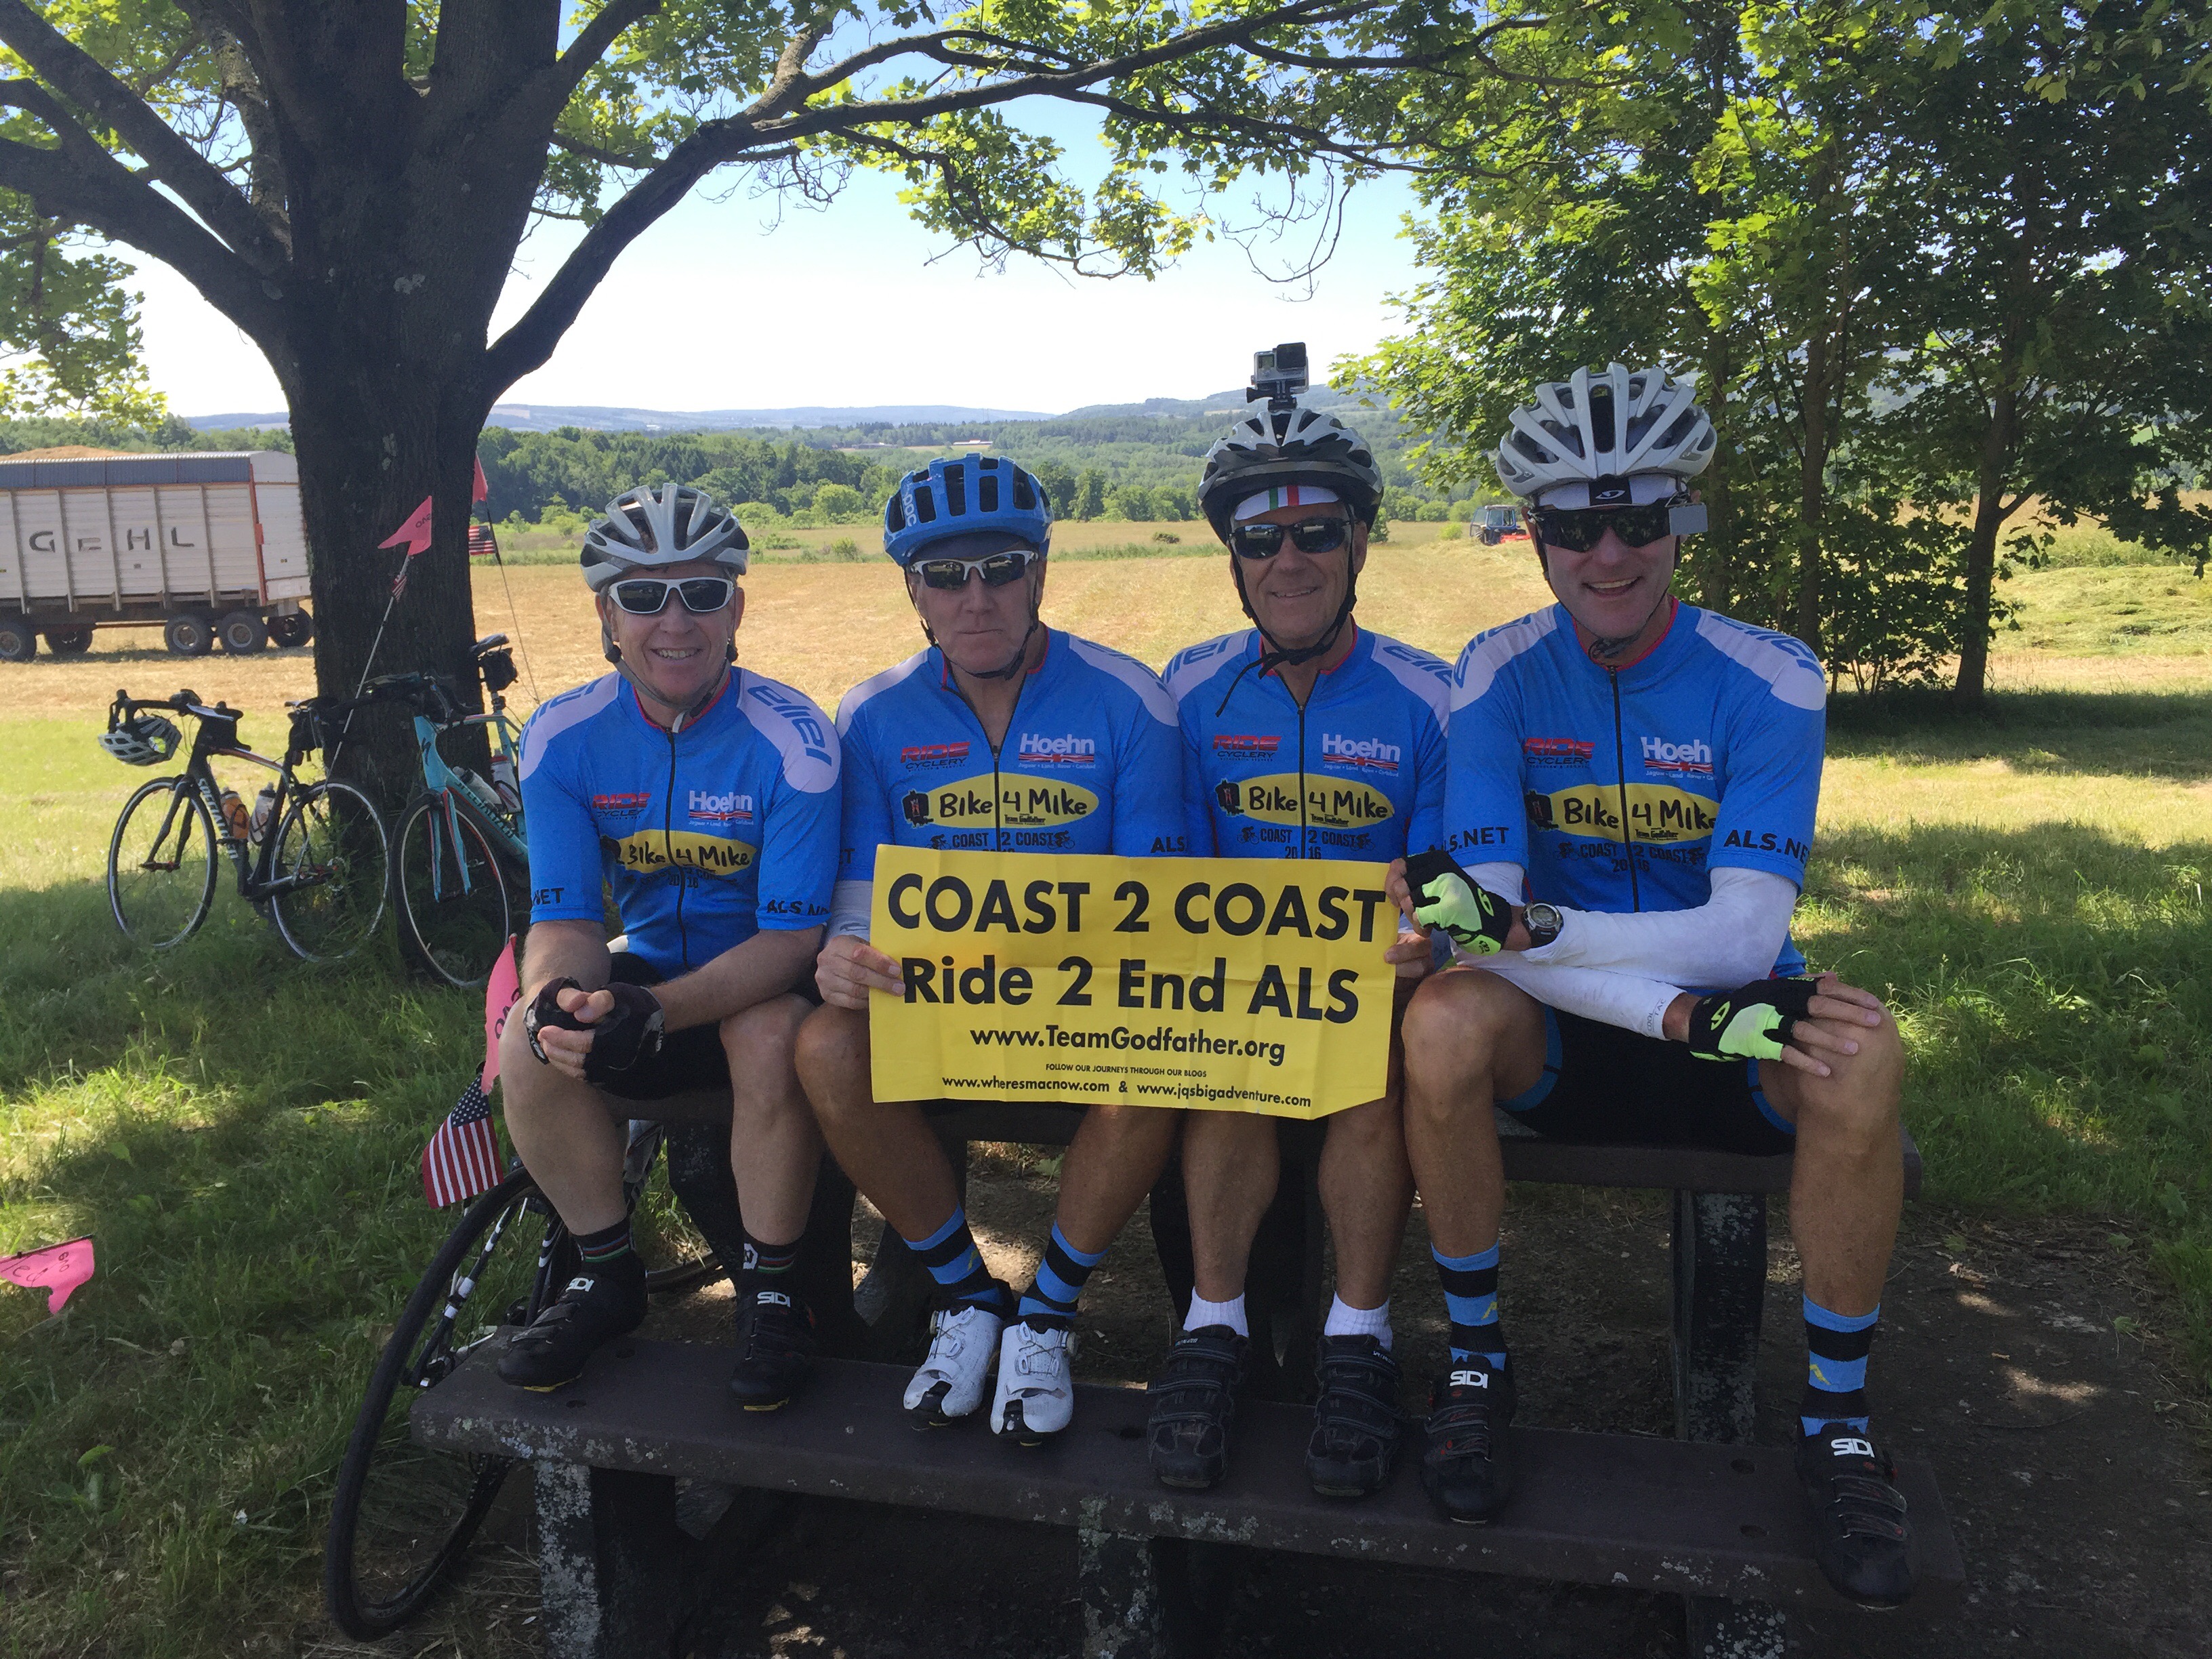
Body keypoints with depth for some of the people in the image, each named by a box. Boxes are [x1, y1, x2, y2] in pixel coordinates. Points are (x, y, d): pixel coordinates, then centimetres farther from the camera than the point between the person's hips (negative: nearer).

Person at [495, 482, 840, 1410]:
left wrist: (655, 1012, -39)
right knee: (531, 1045, -24)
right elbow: (564, 916, -9)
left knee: (772, 1034, -36)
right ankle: (608, 1277, 1)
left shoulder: (790, 739, -20)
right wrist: (558, 1000, -35)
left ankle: (772, 1288, -11)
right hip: (650, 965, 4)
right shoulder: (562, 738, -9)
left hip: (762, 980, -3)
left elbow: (793, 935, -23)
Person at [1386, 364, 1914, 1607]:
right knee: (1443, 1025, -32)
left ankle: (1839, 1420, -9)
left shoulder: (1769, 679, -10)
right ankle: (1478, 1361, -9)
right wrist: (1684, 1008, -32)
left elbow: (1746, 934, -21)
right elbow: (1489, 931, -17)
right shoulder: (1503, 675, -8)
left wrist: (1527, 924, -34)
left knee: (1862, 1054, -32)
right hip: (1571, 1038, 0)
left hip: (1734, 1025, 0)